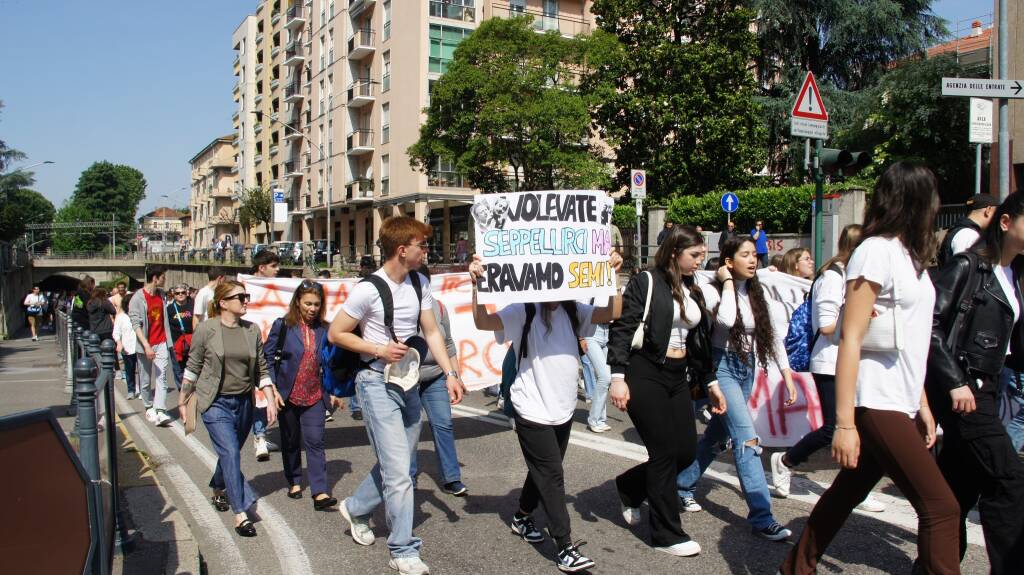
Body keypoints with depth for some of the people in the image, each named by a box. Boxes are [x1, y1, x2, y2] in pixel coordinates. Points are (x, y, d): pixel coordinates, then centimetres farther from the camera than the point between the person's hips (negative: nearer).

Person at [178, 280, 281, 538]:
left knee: (230, 453, 16)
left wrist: (271, 399, 2)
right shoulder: (206, 329, -8)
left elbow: (261, 370, 8)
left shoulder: (252, 330, 3)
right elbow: (193, 367, 2)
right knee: (231, 453, -13)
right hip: (216, 403, -4)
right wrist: (182, 401, 6)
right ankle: (240, 514, -11)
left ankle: (218, 490, 44)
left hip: (244, 402, 4)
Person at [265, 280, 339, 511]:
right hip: (288, 396, 0)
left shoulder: (324, 330, 2)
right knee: (290, 442, 14)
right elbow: (268, 358, -3)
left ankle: (320, 493, -10)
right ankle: (294, 482, 32)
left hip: (314, 396, 1)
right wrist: (272, 389, -10)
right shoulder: (282, 325, -5)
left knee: (315, 442, -7)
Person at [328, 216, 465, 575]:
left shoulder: (419, 283, 4)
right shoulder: (369, 289, -15)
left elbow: (431, 331, 6)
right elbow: (336, 333, -8)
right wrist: (379, 350, -16)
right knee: (399, 471, -8)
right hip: (377, 384, -7)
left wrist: (450, 374, -3)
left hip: (408, 383, 7)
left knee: (396, 464, 17)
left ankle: (356, 509, 41)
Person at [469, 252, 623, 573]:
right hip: (533, 411, -6)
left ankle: (522, 518, 43)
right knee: (552, 476, -5)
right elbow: (483, 322, -23)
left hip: (564, 409, 6)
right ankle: (566, 549, 1)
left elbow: (612, 313, -2)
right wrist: (477, 285, -36)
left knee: (545, 471, 20)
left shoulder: (573, 312, 5)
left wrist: (612, 276, -11)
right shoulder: (523, 311, -11)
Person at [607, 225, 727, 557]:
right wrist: (618, 378, -21)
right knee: (664, 452, -3)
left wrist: (710, 383, 20)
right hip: (645, 376, -8)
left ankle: (630, 487, 31)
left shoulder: (692, 290, 15)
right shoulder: (646, 282, -8)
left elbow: (700, 340, 21)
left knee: (686, 451, 6)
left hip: (677, 378, 8)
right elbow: (622, 329, -13)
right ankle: (667, 535, 11)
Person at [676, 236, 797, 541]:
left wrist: (787, 374, 2)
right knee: (747, 438, -15)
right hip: (723, 367, -7)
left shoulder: (760, 293, 6)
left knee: (717, 434, 15)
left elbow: (774, 335, 8)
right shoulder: (713, 290, -10)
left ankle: (683, 485, 34)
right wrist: (728, 283, -18)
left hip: (748, 369, 7)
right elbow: (726, 320, -30)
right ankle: (761, 517, -14)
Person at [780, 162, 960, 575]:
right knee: (940, 506, -9)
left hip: (900, 403, 9)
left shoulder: (908, 255, 15)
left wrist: (921, 403, 15)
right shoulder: (876, 251, -13)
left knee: (848, 491, 16)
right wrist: (844, 423, -20)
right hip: (876, 402, -9)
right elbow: (850, 338, -17)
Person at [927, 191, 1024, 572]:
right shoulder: (967, 266, -10)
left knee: (962, 483, 13)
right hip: (959, 389, -8)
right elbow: (929, 323, -17)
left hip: (983, 388, 8)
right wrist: (954, 381, -19)